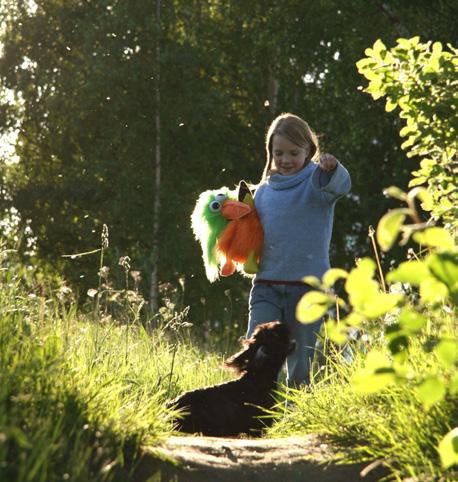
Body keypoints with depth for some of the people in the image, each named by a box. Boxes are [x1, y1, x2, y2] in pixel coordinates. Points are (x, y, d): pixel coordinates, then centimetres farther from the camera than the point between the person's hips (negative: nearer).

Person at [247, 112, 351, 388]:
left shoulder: (317, 181, -1)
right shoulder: (264, 192, 12)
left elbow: (341, 185, -25)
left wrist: (332, 168, -47)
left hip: (308, 285, -3)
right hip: (267, 286, 3)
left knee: (300, 367, 7)